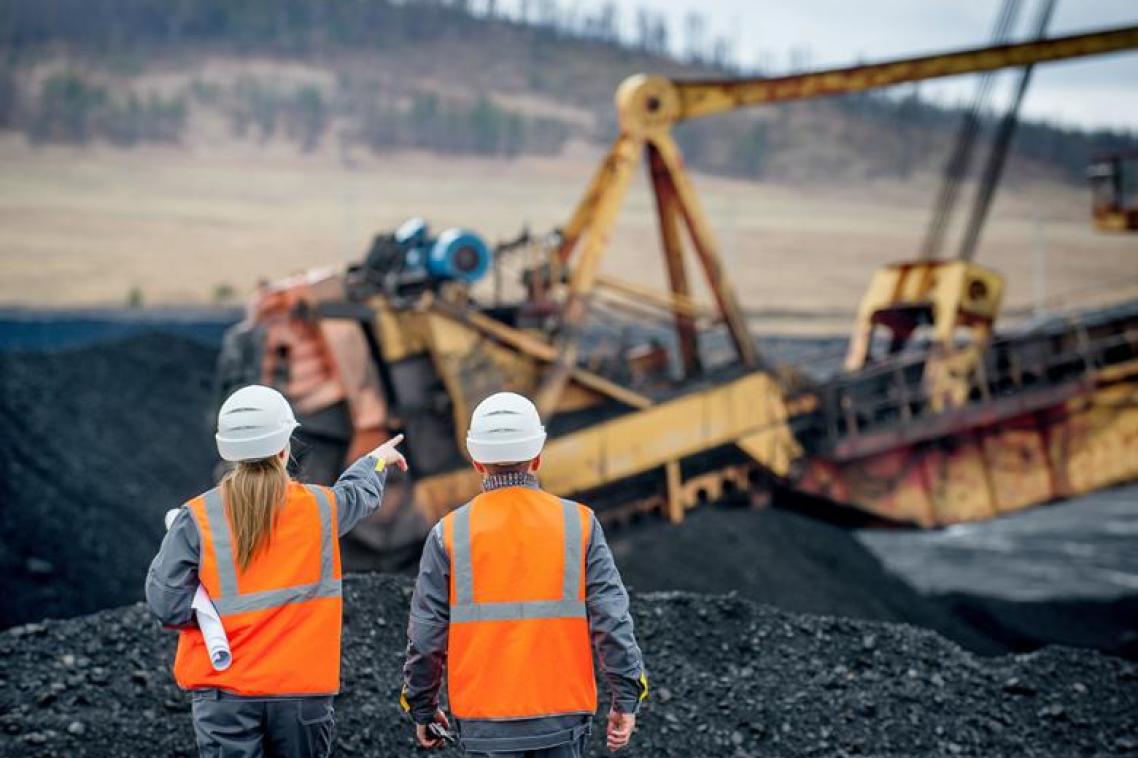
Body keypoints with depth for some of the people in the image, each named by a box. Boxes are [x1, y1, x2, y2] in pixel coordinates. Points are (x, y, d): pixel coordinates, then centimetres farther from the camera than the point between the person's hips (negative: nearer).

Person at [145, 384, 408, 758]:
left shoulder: (197, 518, -7)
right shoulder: (320, 508, 1)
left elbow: (166, 603, -10)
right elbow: (360, 492, 25)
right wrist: (376, 460, 47)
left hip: (225, 693, -1)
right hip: (303, 689, 2)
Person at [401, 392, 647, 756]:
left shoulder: (449, 534, -3)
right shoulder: (579, 523, -1)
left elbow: (427, 633, 1)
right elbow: (611, 617, -5)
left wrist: (422, 709, 13)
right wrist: (626, 698, 2)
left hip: (485, 722, -1)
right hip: (561, 716, 1)